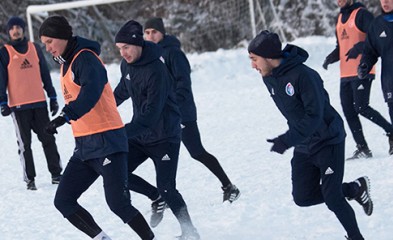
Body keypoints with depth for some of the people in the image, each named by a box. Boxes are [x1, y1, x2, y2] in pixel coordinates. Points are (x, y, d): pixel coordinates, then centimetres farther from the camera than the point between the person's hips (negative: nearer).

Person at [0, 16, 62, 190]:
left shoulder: (35, 48, 9)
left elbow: (45, 74, 14)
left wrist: (52, 97, 12)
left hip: (40, 103, 3)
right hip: (18, 106, -3)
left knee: (48, 139, 4)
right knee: (25, 143, 1)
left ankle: (56, 173, 11)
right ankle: (30, 179, 5)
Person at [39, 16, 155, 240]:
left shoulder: (85, 58, -13)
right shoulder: (66, 63, 15)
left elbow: (91, 92, -31)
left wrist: (66, 116, -43)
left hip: (107, 142, -9)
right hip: (84, 146, 9)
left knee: (118, 203, -14)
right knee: (63, 201, 1)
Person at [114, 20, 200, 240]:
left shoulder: (156, 71, -26)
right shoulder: (127, 64, -1)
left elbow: (151, 113, -31)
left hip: (164, 137, -7)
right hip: (140, 135, 7)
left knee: (166, 188, -10)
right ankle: (156, 197, 17)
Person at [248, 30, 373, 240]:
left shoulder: (303, 75, -27)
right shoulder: (269, 79, -2)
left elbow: (314, 115, -29)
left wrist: (288, 140, -35)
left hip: (328, 142, -8)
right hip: (304, 147, 8)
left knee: (332, 198, -10)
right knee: (303, 197, 2)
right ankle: (355, 189, 20)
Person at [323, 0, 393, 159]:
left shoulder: (362, 14, -7)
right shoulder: (341, 18, 18)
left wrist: (359, 47, -29)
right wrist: (331, 58, 7)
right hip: (346, 74, 8)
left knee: (361, 107, -14)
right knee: (349, 111, 4)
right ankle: (362, 148, 9)